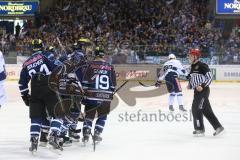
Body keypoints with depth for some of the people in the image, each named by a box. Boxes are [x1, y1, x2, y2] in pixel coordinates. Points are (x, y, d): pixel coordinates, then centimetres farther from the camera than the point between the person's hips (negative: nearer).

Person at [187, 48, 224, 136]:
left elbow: (210, 77, -16)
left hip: (203, 90, -9)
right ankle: (218, 127, 15)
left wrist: (203, 86, -23)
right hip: (197, 91, 9)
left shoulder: (202, 66, -14)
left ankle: (200, 129, -4)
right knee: (206, 110, 10)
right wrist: (190, 85, 9)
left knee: (196, 108, -11)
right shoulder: (193, 67, 14)